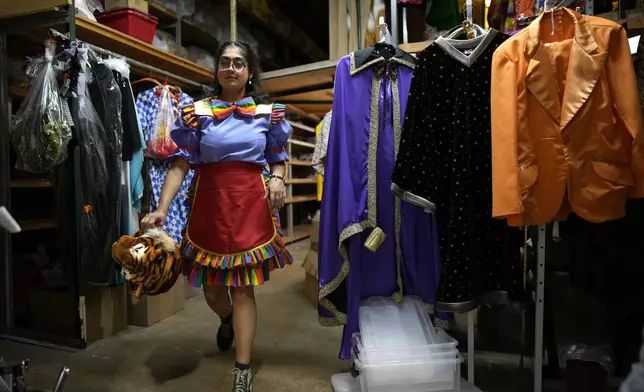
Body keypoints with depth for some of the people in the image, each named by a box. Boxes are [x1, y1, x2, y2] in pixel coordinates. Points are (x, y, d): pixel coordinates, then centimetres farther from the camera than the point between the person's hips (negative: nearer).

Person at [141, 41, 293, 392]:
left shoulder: (269, 112, 5)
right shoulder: (197, 112, 3)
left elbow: (277, 158, 12)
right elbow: (181, 163, -3)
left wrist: (277, 178, -11)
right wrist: (162, 208, -13)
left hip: (252, 204, -1)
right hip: (209, 205, 2)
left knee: (243, 287, 1)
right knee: (211, 285, 12)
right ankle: (226, 320, 50)